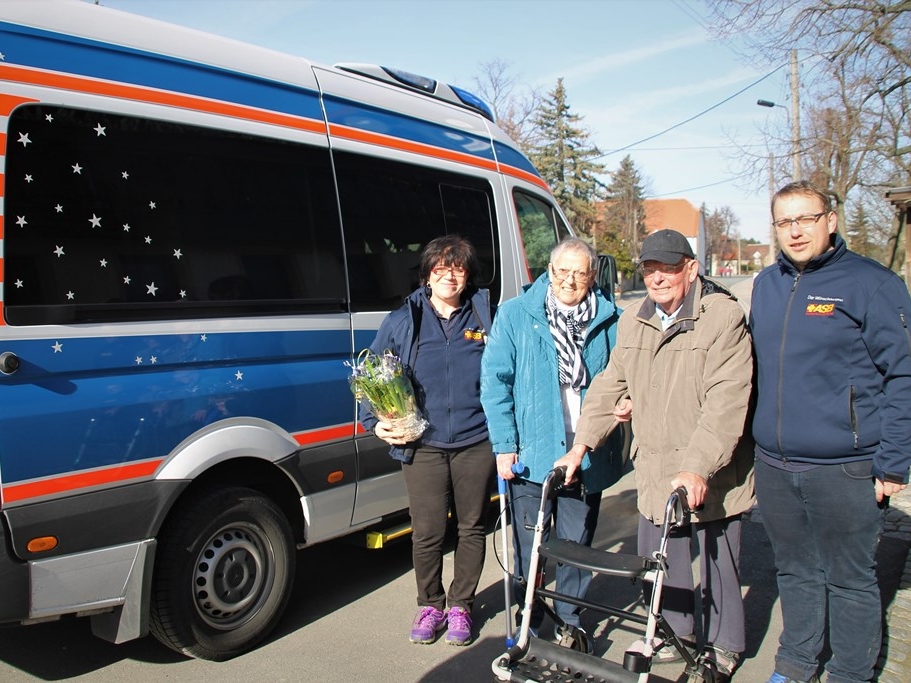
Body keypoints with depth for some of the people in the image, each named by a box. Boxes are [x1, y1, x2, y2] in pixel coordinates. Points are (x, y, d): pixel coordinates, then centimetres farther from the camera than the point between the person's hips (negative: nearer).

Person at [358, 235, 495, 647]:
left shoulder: (486, 317, 5)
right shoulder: (403, 321, 5)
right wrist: (376, 423, -3)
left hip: (476, 442, 1)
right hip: (423, 445, 0)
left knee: (472, 528, 11)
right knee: (426, 532, 3)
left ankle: (460, 606, 30)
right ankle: (430, 605, 27)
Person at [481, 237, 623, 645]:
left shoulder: (609, 321, 4)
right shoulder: (515, 315, -1)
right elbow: (495, 380, -3)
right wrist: (504, 444, -9)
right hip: (532, 453, -2)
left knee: (577, 545, 15)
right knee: (529, 546, 9)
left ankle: (569, 620, 35)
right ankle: (527, 625, 29)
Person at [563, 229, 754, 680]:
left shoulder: (724, 316, -13)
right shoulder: (633, 323, 8)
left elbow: (726, 401, -21)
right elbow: (610, 385, 9)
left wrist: (698, 468, -28)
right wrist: (581, 444, -1)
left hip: (712, 475, -5)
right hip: (654, 469, 5)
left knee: (717, 563, 10)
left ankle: (723, 646, 32)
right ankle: (677, 634, 38)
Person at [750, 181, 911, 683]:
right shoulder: (765, 285, 9)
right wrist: (757, 442, 15)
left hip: (844, 470, -5)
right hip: (773, 466, 5)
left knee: (850, 581, 9)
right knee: (795, 571, 19)